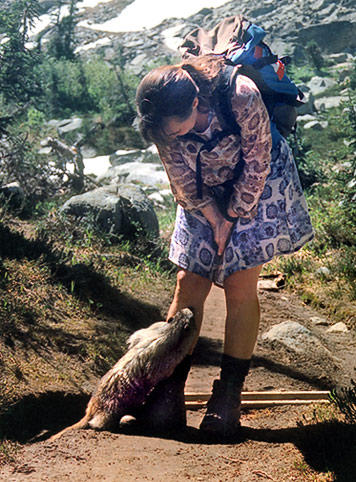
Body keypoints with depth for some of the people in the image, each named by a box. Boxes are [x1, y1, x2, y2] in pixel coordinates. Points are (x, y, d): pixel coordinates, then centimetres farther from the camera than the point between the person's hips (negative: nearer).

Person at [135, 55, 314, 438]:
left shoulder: (241, 97, -34)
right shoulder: (164, 120, -22)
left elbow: (257, 163, -20)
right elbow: (181, 178, -8)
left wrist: (232, 217, -13)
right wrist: (213, 219, -12)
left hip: (255, 185, -3)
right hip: (203, 193, 4)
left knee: (240, 285, -10)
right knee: (189, 284, -3)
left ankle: (229, 395, -1)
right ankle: (169, 388, 4)